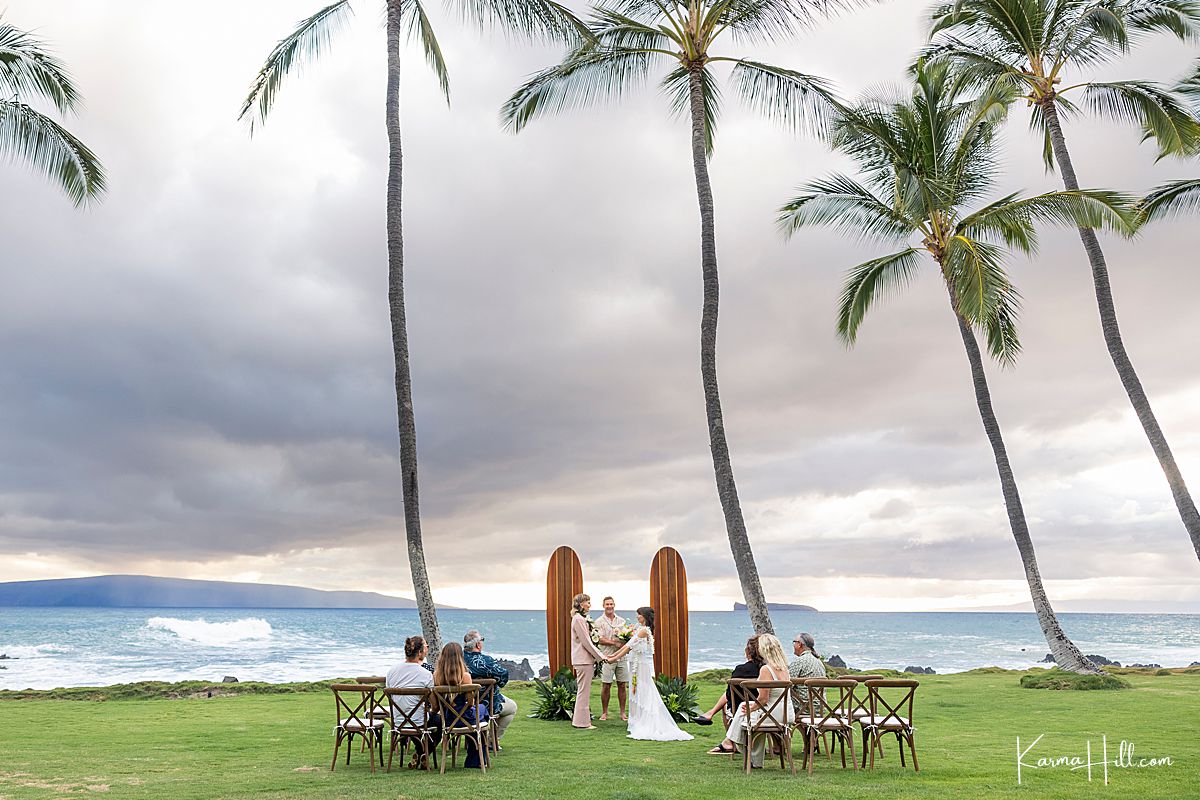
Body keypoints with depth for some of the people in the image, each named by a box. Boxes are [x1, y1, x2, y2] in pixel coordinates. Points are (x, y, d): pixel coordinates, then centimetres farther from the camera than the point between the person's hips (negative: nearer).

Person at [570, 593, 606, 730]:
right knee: (584, 691, -4)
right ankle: (582, 722, 0)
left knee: (583, 691, 14)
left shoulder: (581, 618, 16)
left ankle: (579, 719, 20)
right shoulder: (578, 619, -15)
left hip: (585, 659, 10)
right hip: (583, 660, -10)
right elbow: (586, 642, -17)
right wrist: (601, 657, -11)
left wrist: (599, 656, 17)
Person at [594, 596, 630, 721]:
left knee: (622, 685, 4)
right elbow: (601, 640, -8)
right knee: (606, 686, -1)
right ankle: (604, 712, 10)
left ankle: (623, 712, 11)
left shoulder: (622, 620, 13)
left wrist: (626, 642, -11)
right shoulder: (599, 622, 1)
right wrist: (615, 643, -17)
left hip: (621, 657, 3)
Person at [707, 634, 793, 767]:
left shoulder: (766, 669, -18)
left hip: (774, 714, -8)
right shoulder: (784, 668, 8)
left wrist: (751, 708, 0)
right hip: (787, 714, 8)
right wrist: (754, 705, 16)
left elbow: (763, 698, -17)